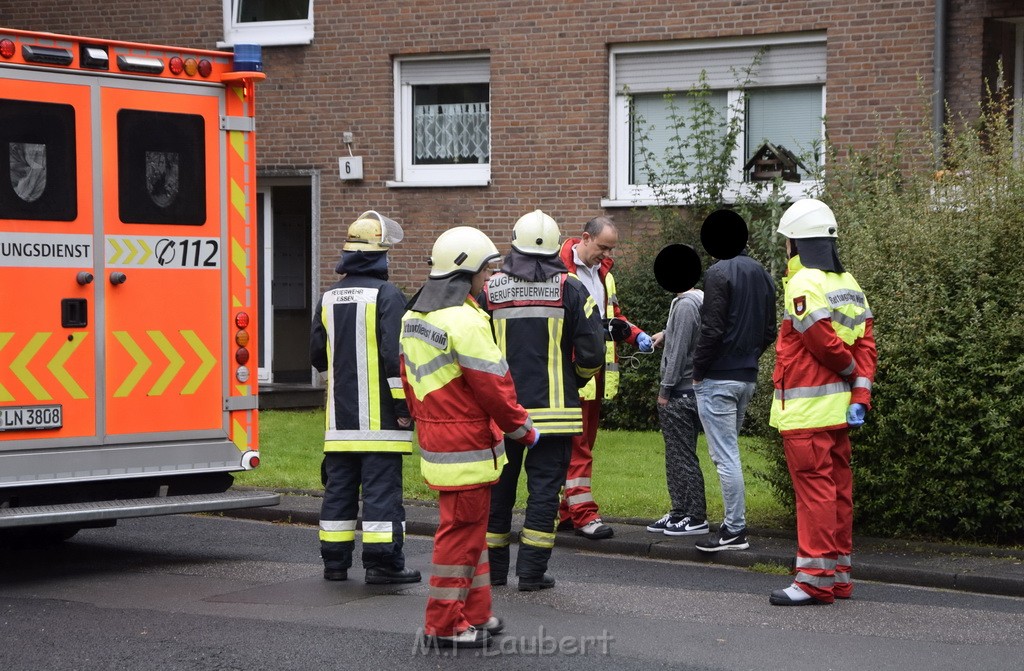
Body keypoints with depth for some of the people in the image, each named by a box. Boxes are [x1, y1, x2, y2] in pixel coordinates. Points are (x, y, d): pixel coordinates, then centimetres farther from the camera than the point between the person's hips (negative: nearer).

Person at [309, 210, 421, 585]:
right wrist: (403, 404, -11)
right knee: (382, 485, -4)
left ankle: (335, 560, 15)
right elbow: (395, 353, -18)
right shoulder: (386, 295, -11)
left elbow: (318, 355, 14)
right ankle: (383, 562, -5)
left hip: (340, 415, 6)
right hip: (378, 414, -6)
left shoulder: (329, 298, 8)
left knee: (339, 485, 11)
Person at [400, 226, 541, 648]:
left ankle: (475, 614, 25)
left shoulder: (414, 318, 11)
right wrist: (523, 428, -6)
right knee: (462, 530, -2)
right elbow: (492, 386, -18)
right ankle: (445, 625, 3)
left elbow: (409, 379, 18)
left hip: (435, 438, 10)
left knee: (468, 528, 18)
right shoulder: (464, 321, -19)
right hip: (468, 448, -10)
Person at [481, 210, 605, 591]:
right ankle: (532, 572, -1)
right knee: (545, 486, 2)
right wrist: (577, 380, 14)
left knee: (499, 486, 12)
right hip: (553, 408, -2)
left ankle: (493, 568, 17)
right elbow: (591, 351, -6)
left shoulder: (490, 290, 1)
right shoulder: (571, 290, -4)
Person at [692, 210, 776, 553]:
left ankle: (735, 531, -4)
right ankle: (733, 523, 20)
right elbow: (769, 331, 13)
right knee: (729, 451, 17)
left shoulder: (718, 273, -14)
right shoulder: (761, 273, 11)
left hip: (718, 379, -8)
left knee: (725, 456, -5)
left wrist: (698, 370, -9)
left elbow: (712, 329, -19)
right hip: (748, 377, 8)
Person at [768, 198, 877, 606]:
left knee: (814, 489, -8)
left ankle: (815, 580, -7)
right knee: (837, 488, 12)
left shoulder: (803, 285, -14)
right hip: (838, 407, 9)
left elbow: (825, 343, -17)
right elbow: (865, 344, 8)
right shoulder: (848, 284, 13)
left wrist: (851, 368, 2)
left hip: (806, 409, -9)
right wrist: (860, 394, 1)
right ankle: (838, 577, 18)